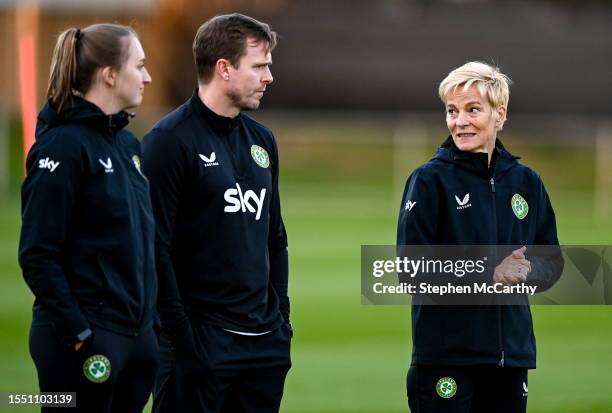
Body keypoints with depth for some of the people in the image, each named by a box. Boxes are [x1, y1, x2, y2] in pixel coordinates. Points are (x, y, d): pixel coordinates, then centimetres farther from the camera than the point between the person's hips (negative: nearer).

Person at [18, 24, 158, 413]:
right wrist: (77, 334, -18)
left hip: (137, 335, 8)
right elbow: (38, 256, -16)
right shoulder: (64, 144, -13)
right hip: (84, 340, -8)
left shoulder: (125, 141, 12)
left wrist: (150, 319, 14)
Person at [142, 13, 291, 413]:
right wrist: (179, 334, -16)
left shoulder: (261, 139, 14)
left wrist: (282, 316, 14)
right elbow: (155, 247, -13)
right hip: (201, 342, -7)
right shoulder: (170, 140, -9)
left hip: (265, 341, 7)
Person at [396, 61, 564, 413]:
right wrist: (488, 275, -18)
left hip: (512, 353, 4)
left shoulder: (526, 182, 8)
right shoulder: (430, 180, -5)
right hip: (445, 354, -4)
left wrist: (526, 272, -11)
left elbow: (552, 262, 12)